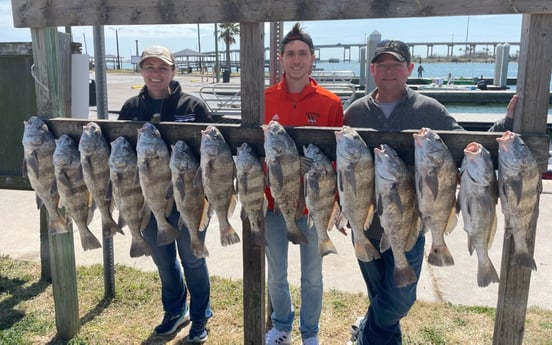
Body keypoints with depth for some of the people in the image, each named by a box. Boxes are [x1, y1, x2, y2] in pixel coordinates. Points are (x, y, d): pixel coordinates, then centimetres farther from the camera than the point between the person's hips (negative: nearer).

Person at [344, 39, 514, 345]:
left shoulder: (429, 110, -4)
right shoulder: (356, 112, 1)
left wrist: (509, 121, -14)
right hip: (365, 225, 2)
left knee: (399, 301, 4)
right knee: (380, 297, 18)